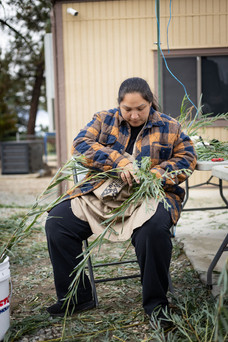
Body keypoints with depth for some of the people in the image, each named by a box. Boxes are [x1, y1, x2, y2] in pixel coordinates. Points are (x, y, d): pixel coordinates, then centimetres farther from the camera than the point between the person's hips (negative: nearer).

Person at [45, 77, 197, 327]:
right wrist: (119, 161, -18)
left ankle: (155, 303, -14)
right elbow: (81, 144, -4)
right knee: (56, 221, -15)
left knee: (154, 227, -36)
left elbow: (187, 157, 6)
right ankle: (76, 297, 0)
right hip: (101, 194, 3)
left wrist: (155, 174, -12)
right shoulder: (103, 120, 10)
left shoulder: (169, 127, 9)